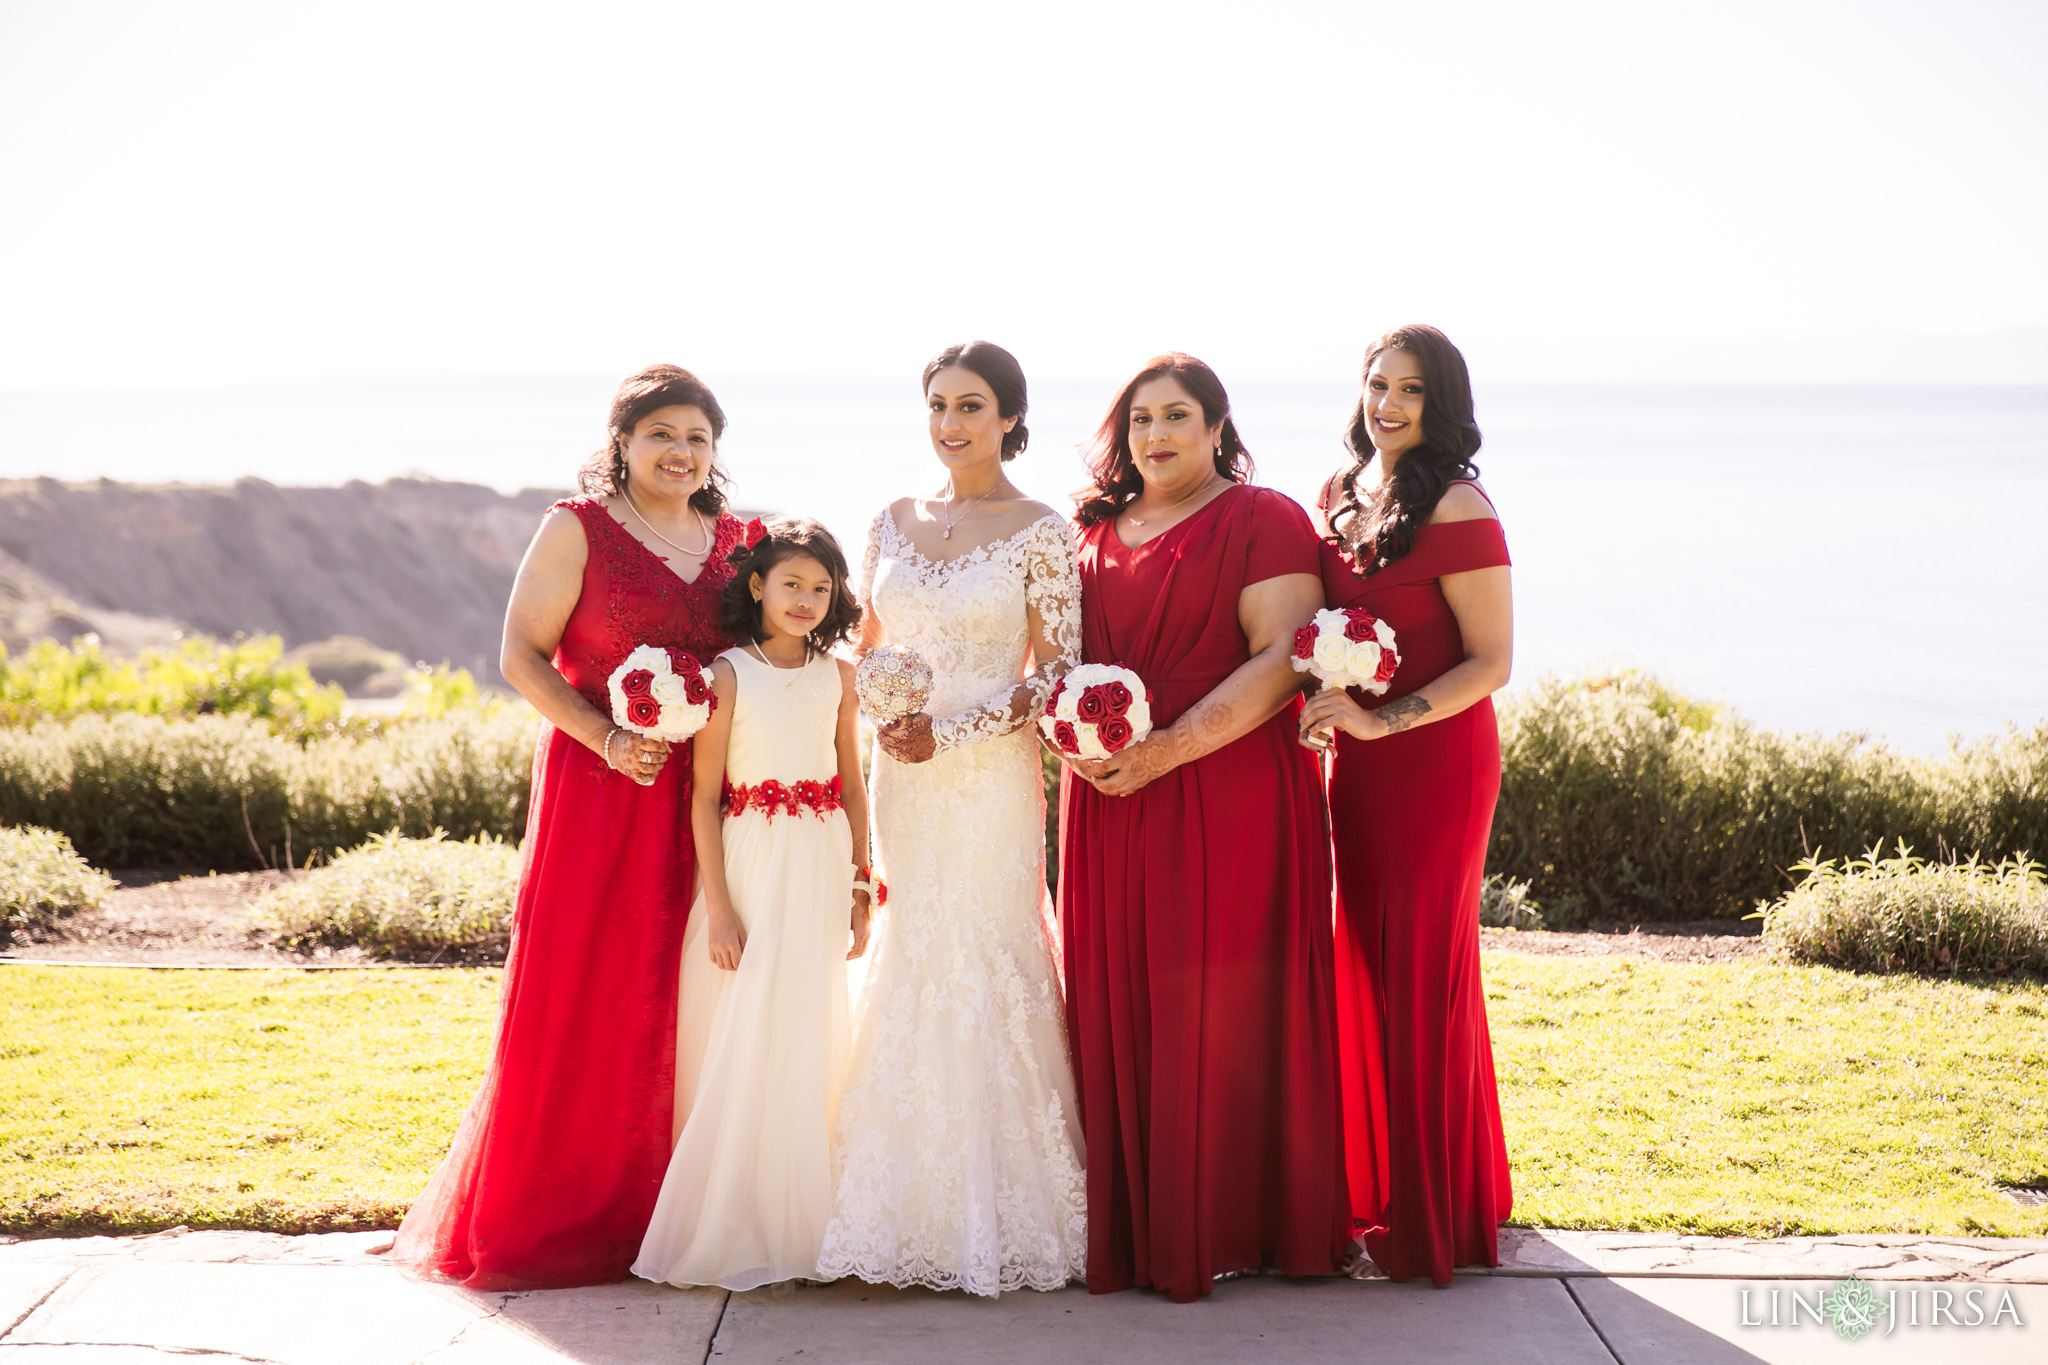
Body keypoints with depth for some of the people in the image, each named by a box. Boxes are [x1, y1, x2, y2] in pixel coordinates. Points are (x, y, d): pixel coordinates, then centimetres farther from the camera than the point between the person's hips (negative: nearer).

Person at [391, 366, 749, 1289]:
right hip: (597, 790, -4)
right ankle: (549, 1216, 8)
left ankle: (655, 1208, 17)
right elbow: (521, 656, -5)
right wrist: (607, 740, -15)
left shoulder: (735, 541, 12)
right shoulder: (577, 528, -2)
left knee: (680, 998, 6)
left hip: (704, 796, 5)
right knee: (578, 995, -2)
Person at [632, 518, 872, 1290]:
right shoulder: (729, 675, -6)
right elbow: (704, 798, -8)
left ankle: (800, 1220, 18)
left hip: (822, 871, 4)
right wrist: (719, 907, -12)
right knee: (742, 1041, -3)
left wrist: (861, 889, 9)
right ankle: (733, 1224, 7)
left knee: (810, 1040, 7)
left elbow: (853, 787, 12)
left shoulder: (838, 677, 7)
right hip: (750, 867, -4)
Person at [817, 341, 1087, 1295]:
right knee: (910, 966, 5)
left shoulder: (1040, 533, -4)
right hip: (901, 778, 5)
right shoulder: (894, 523, 11)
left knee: (983, 965, -4)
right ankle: (915, 1210, 13)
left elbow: (1058, 673, -6)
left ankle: (993, 1216, 6)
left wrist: (950, 731, -13)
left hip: (989, 779, -5)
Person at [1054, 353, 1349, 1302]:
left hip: (1229, 791, -5)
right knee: (1118, 1005, 5)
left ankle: (1225, 1225, 9)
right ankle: (1131, 1221, 14)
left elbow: (1281, 659, -11)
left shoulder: (1262, 520, -2)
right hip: (1109, 800, 5)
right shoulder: (1095, 529, 16)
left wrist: (1167, 748, -18)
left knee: (1222, 1001, -1)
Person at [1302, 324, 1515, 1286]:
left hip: (1434, 761, -7)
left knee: (1422, 969, 0)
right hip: (1357, 762, 7)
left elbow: (1492, 662, -15)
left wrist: (1383, 720, -21)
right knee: (1368, 964, 11)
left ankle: (1437, 1215, 12)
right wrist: (1323, 702, 5)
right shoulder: (1338, 494, 8)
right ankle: (1382, 1192, 22)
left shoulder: (1457, 513, -15)